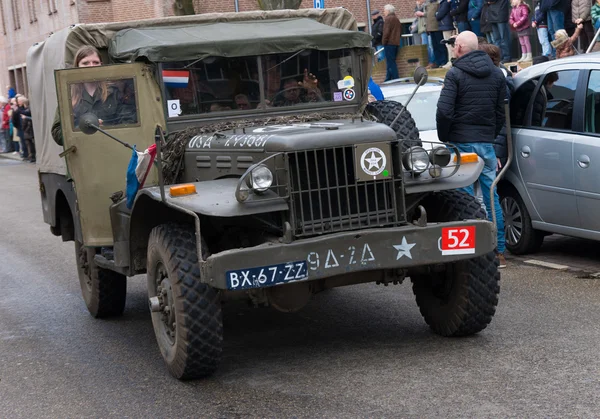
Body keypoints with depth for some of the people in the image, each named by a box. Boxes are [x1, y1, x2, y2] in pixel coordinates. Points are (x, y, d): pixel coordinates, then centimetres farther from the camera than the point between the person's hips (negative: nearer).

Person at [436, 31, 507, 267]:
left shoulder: (455, 74, -7)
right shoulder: (496, 74, 11)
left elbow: (444, 111, -15)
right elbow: (501, 111, 12)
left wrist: (444, 138, -1)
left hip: (462, 142, -5)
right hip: (487, 143, 5)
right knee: (492, 198, 9)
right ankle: (499, 252, 11)